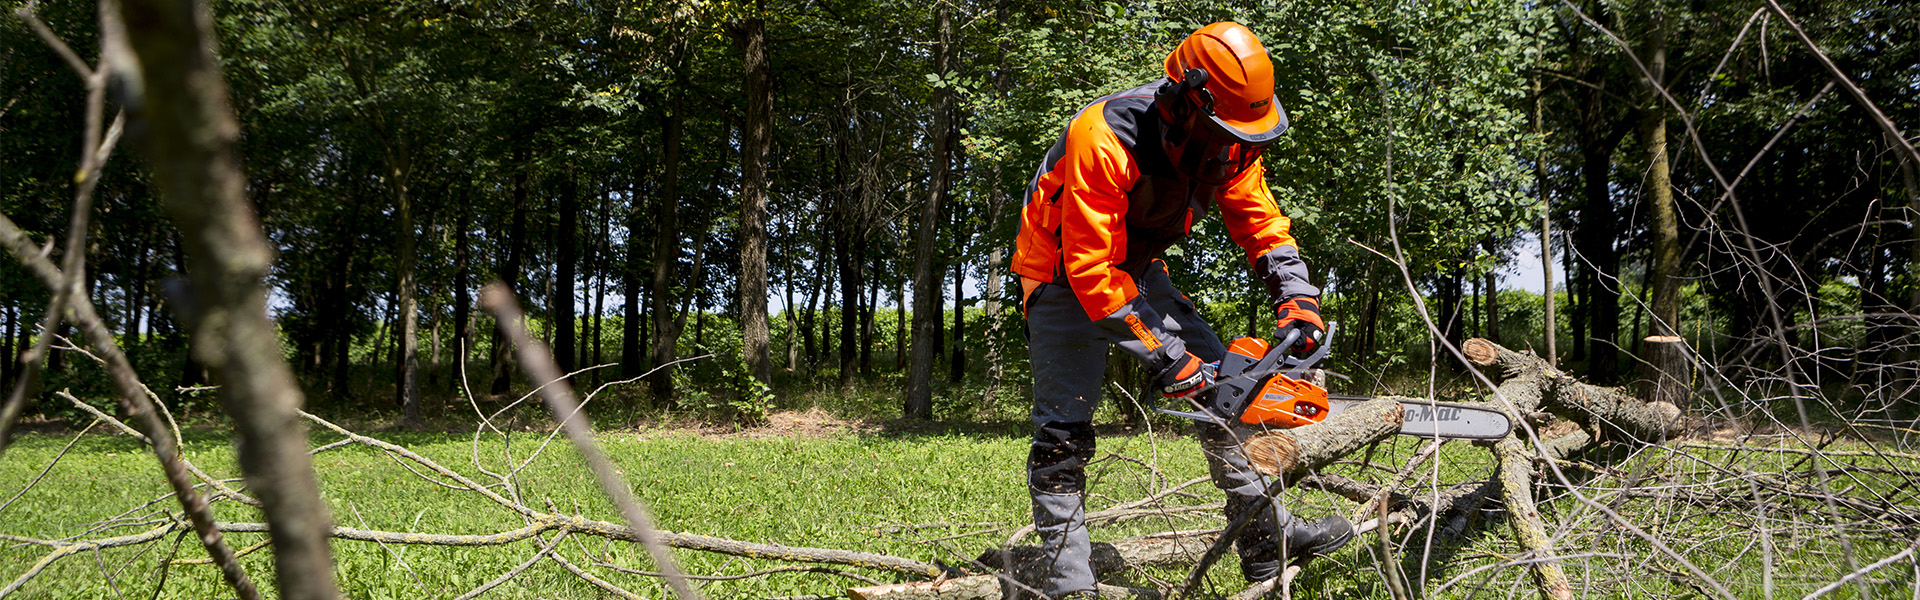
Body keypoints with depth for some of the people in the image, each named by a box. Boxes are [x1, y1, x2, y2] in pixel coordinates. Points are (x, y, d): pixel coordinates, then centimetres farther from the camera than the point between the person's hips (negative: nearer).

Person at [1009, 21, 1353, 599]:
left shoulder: (1228, 142, -14)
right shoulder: (1105, 140, -37)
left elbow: (1259, 219, -1)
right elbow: (1092, 270, -35)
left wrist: (1297, 297, -16)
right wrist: (1165, 357, -32)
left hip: (1137, 265, 7)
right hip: (1065, 274, -7)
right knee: (1064, 428, -12)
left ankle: (1264, 538, 4)